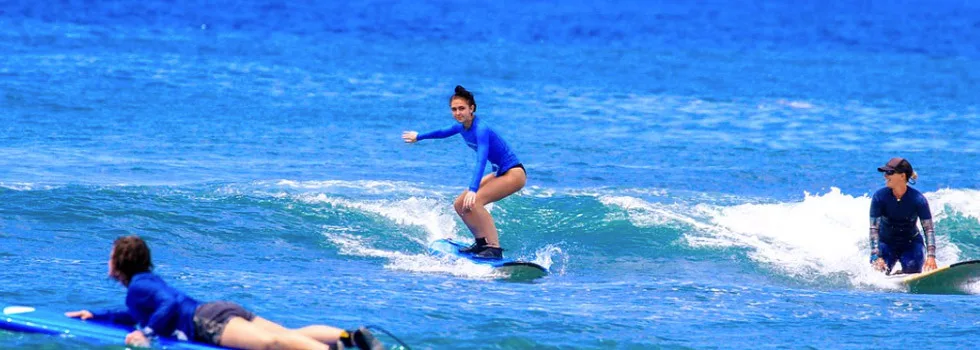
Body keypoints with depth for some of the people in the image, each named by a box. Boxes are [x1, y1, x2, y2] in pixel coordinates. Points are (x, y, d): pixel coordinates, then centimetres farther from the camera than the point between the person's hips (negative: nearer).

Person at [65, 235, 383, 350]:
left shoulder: (138, 286, 4)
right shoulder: (150, 281, 33)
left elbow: (171, 306, -14)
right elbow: (139, 315, 53)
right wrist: (97, 316, 54)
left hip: (209, 320, -9)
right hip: (222, 310, 9)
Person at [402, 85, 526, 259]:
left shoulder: (481, 129, -24)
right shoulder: (462, 126, 3)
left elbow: (481, 160, -36)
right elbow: (443, 132, 26)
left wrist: (473, 190, -48)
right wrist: (419, 137, 41)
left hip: (514, 173, -10)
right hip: (499, 173, 10)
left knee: (473, 202, -27)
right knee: (459, 205, 8)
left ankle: (495, 248, -31)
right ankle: (482, 243, 14)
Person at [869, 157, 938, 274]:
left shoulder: (918, 199, -19)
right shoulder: (879, 197, -18)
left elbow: (928, 229, -19)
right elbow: (874, 228, -20)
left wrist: (931, 256, -33)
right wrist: (876, 257, -32)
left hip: (911, 243, -1)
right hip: (886, 243, 1)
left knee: (912, 271, -27)